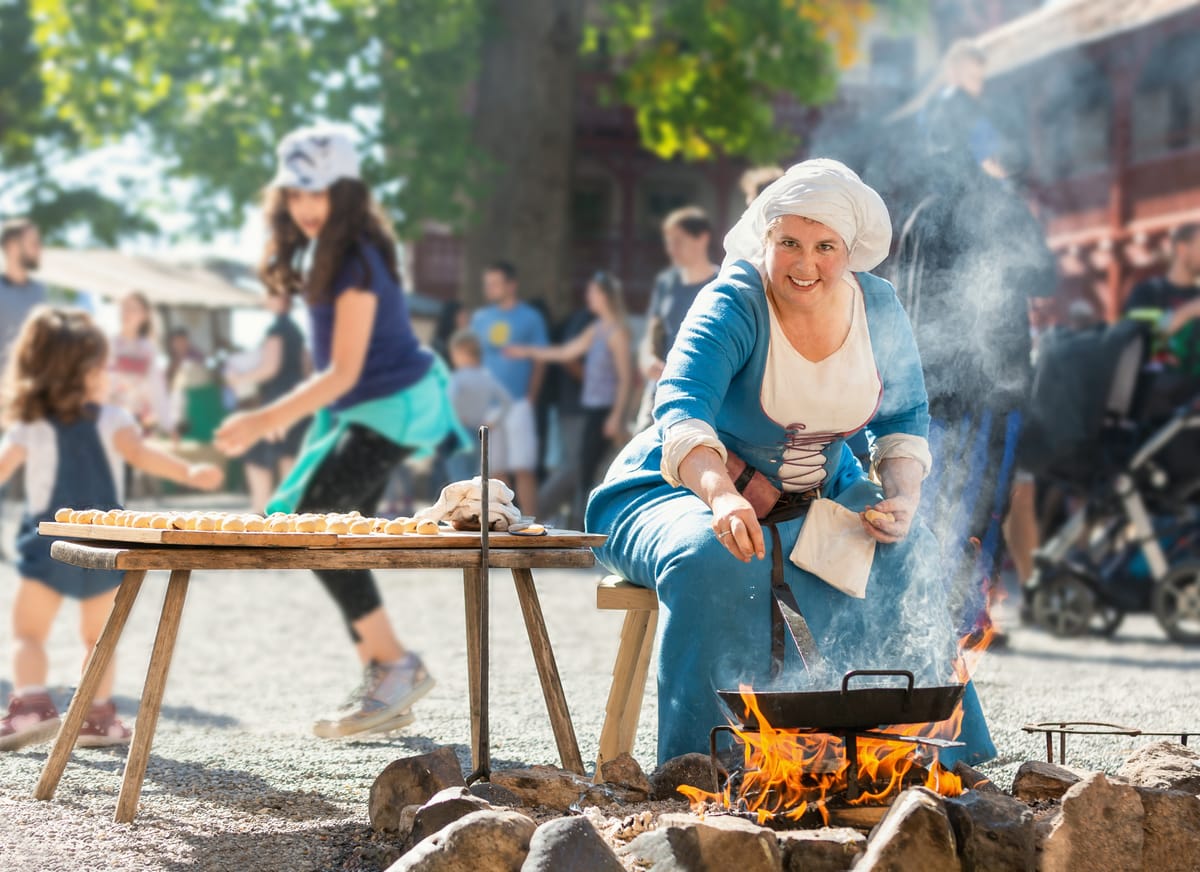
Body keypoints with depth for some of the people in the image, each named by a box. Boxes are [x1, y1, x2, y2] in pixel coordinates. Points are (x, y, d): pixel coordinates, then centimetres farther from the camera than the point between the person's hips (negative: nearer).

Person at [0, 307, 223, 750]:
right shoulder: (111, 419, -1)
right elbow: (138, 452, -18)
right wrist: (189, 473, -27)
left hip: (48, 547, -2)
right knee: (96, 635, 16)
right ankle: (99, 716, 13)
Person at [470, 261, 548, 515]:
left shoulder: (530, 318, 1)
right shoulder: (480, 318, 11)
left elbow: (540, 362, 3)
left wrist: (529, 398, -4)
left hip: (518, 405, -4)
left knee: (523, 470, -7)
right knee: (496, 470, 7)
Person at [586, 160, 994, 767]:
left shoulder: (879, 310, -5)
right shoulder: (734, 305, -23)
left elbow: (905, 418, 9)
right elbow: (681, 411, -39)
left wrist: (902, 498, -12)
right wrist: (722, 495, -59)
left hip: (816, 500, 5)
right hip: (685, 491, -5)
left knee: (902, 556, -17)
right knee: (715, 561, -35)